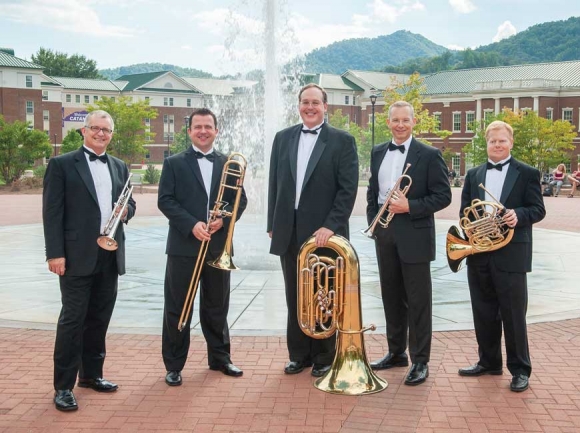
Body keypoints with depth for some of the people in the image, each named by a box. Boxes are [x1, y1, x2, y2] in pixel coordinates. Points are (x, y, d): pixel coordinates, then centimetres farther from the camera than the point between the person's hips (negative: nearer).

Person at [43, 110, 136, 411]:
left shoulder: (120, 167, 14)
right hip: (77, 256, -5)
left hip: (110, 255, 6)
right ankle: (63, 386, 4)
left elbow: (129, 203, 22)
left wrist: (126, 211, -3)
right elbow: (52, 212, -7)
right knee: (73, 319, -3)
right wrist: (55, 253, -14)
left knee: (100, 318, 13)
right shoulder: (61, 164, -2)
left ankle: (91, 374, 26)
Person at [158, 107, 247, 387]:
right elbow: (165, 200, -6)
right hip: (184, 246, -2)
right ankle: (173, 365, 13)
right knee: (177, 308, 3)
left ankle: (220, 358, 27)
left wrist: (223, 219, -13)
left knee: (217, 306, 13)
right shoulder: (174, 163, 2)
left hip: (218, 246, 2)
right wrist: (192, 225, -17)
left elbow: (240, 200, 6)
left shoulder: (229, 164, 9)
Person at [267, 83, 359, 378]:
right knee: (295, 297, 10)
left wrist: (330, 226, -16)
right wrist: (273, 225, 7)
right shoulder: (283, 138, 10)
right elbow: (274, 184, 11)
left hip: (323, 232, -4)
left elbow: (348, 189, -8)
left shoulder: (342, 141, -2)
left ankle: (324, 357, 18)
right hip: (289, 232, 4)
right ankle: (299, 354, 22)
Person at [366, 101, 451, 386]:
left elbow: (443, 196, -9)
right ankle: (396, 352, 26)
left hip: (414, 235, -5)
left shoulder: (429, 155, -6)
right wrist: (373, 220, 6)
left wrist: (410, 207, -19)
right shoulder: (378, 153, 11)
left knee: (417, 300, -1)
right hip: (384, 234, 6)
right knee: (391, 297, 13)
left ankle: (420, 361, 6)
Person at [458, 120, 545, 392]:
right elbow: (465, 209, 13)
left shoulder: (527, 174, 1)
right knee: (484, 313, 12)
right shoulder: (473, 175, 13)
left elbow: (538, 210, -3)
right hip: (478, 254, 4)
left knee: (514, 314, 0)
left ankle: (520, 370, 10)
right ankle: (488, 362, 26)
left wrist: (518, 215, -23)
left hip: (511, 254, -4)